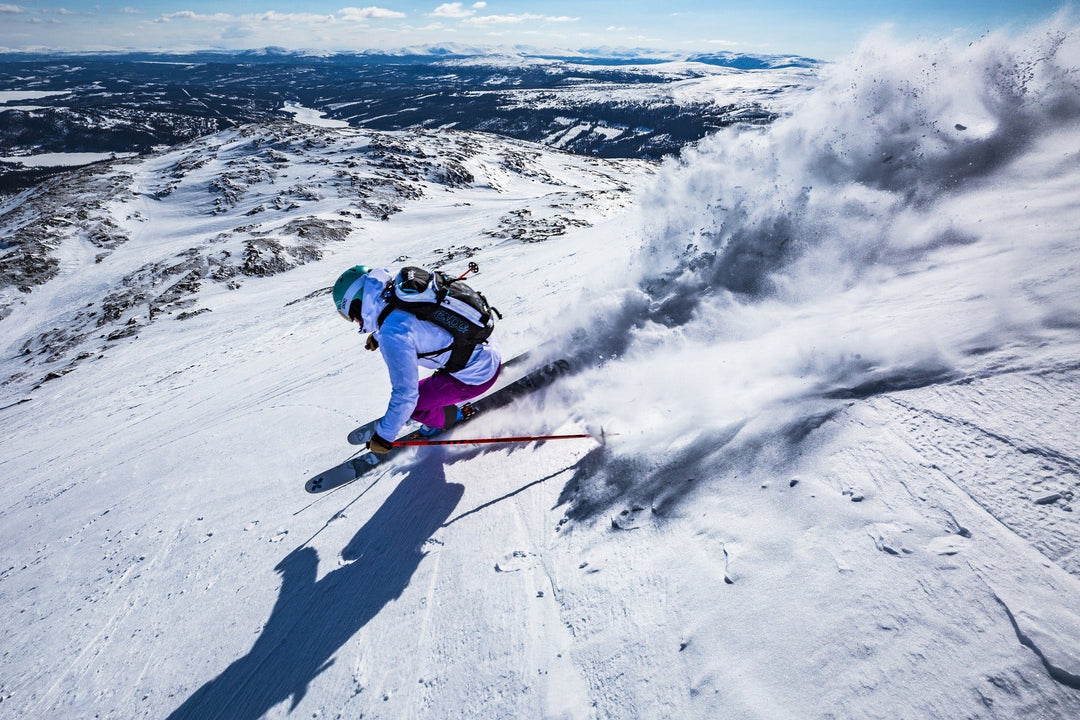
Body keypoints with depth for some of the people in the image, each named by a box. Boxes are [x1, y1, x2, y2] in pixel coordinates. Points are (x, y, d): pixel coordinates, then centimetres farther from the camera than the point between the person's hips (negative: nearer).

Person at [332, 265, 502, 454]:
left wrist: (383, 436, -9)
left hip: (475, 376, -9)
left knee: (411, 402, 2)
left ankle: (451, 418, 27)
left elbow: (405, 394, -22)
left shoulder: (392, 334, -24)